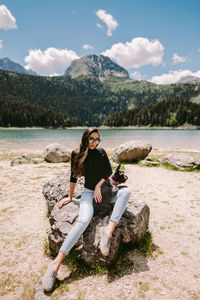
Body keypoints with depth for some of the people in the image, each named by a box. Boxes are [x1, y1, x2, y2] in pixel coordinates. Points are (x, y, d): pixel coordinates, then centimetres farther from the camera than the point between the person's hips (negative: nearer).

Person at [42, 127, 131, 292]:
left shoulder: (101, 152, 4)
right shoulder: (77, 154, -1)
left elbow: (109, 171, 5)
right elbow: (73, 177, 5)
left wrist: (99, 186, -9)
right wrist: (70, 197, 12)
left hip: (103, 190, 3)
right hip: (88, 192, -3)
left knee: (126, 191, -27)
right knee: (84, 220, -31)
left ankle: (109, 229, -39)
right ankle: (57, 262, -31)